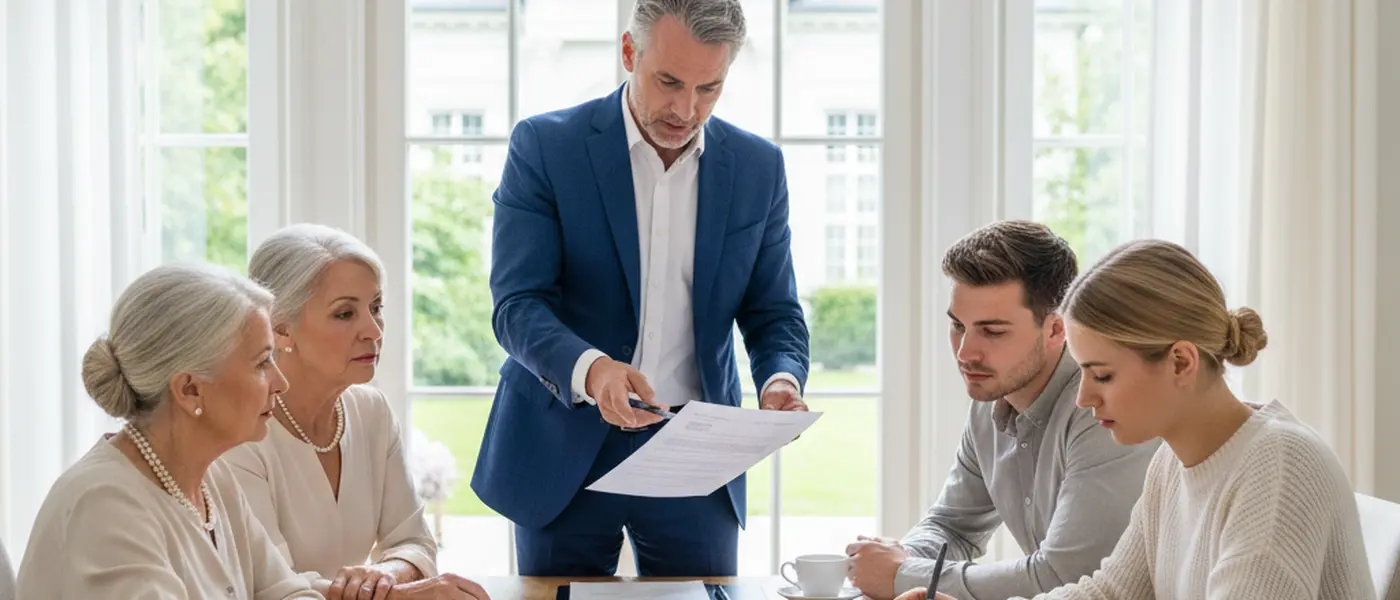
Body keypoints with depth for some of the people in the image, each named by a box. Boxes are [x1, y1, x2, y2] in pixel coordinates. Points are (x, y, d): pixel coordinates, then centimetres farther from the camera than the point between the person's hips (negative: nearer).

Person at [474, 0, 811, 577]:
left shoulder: (758, 167, 3)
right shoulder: (544, 146, -6)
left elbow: (773, 312, 8)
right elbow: (516, 305, -12)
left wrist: (781, 381, -15)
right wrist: (589, 370, -32)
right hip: (565, 453, -2)